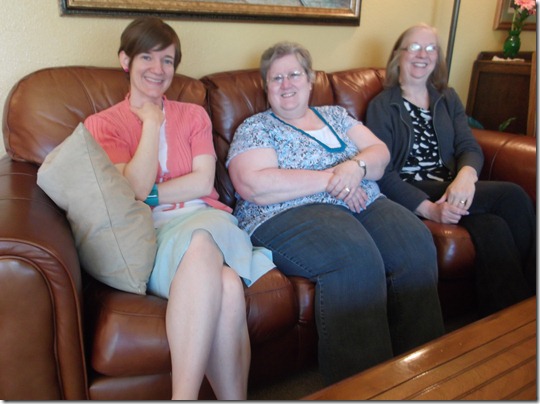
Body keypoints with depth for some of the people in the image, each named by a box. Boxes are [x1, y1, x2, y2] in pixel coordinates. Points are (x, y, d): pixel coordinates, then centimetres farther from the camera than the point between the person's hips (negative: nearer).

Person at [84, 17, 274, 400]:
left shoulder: (194, 114, 19)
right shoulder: (102, 124, 12)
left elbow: (203, 183, 4)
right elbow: (135, 188, -4)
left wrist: (149, 193, -4)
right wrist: (152, 122, 1)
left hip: (205, 220, 2)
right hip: (151, 233, -2)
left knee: (199, 243, -38)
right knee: (226, 288, -35)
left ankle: (184, 394, -33)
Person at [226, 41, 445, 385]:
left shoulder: (334, 115, 24)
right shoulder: (255, 128, 8)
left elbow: (380, 151, 13)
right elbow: (254, 185, -11)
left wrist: (356, 166, -12)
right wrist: (329, 178, -11)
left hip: (363, 202, 6)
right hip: (288, 214, -5)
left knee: (416, 243, -23)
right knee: (356, 256, -34)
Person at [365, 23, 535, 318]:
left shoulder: (448, 99, 19)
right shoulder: (382, 106, 2)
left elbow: (469, 147, 4)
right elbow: (383, 173, -10)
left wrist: (466, 175, -22)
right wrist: (429, 208, -24)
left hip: (451, 189, 5)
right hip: (410, 195, -4)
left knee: (494, 227, -28)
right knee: (512, 196, -23)